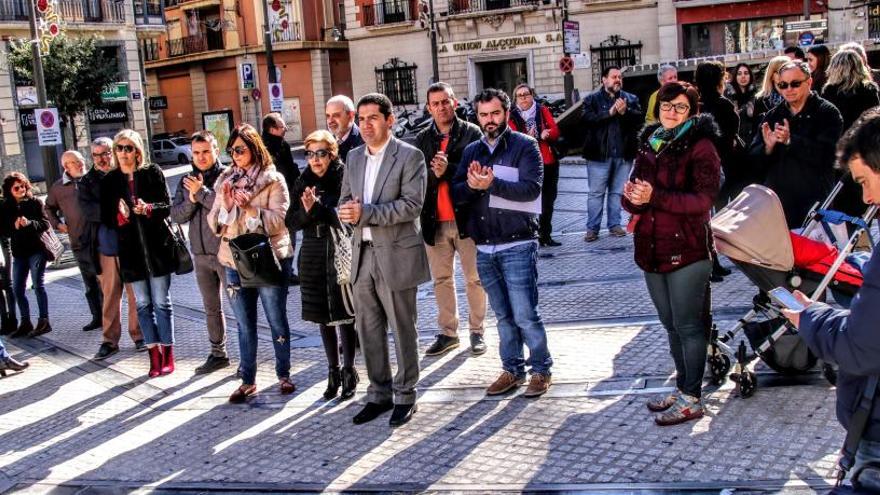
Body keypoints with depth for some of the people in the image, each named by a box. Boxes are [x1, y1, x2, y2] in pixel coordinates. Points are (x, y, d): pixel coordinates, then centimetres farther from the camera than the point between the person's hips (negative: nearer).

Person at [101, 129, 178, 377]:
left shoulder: (153, 173, -1)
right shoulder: (109, 180, 5)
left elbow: (167, 206, -1)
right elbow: (106, 217, 6)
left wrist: (149, 209, -20)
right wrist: (120, 217, -15)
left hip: (157, 246, -2)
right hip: (130, 248, 2)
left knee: (162, 302, 2)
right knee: (143, 304, 6)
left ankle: (167, 353, 11)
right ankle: (154, 355, 13)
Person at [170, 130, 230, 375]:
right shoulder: (187, 181, 10)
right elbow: (176, 216, 3)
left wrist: (202, 192, -18)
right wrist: (191, 200, -14)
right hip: (201, 254, 6)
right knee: (211, 309, 16)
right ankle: (218, 354, 28)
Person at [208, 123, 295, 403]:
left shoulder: (273, 180, -3)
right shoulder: (225, 181, 9)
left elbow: (279, 220, -11)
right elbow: (215, 225, 6)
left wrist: (250, 207, -21)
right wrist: (225, 204, -11)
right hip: (234, 261, 4)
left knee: (277, 320, 6)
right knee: (244, 325, 9)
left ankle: (283, 375, 19)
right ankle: (247, 380, 16)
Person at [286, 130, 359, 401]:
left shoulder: (343, 178, -7)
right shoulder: (303, 183, 7)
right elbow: (292, 222, 3)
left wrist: (317, 208, -22)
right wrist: (306, 211, -15)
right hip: (313, 258, 5)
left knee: (344, 316, 1)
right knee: (323, 317, 11)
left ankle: (349, 371, 15)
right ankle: (333, 371, 24)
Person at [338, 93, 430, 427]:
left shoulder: (410, 156, -8)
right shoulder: (354, 157, 12)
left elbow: (412, 205, -16)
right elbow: (346, 200, 16)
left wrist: (365, 213, -21)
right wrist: (347, 211, -9)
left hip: (396, 255, -6)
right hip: (363, 254, 6)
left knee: (402, 330, 4)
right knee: (368, 331, 12)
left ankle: (405, 396, 17)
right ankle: (379, 394, 25)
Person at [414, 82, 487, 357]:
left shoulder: (472, 133, -2)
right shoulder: (422, 139, 7)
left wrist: (448, 170, -21)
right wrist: (434, 173, -20)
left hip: (466, 217, -3)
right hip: (434, 220, 3)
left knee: (474, 278, 5)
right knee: (441, 279, 11)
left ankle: (477, 331, 19)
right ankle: (448, 332, 22)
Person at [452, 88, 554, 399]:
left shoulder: (525, 146, -3)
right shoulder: (472, 151, 12)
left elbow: (532, 188, -16)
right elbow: (456, 194, 6)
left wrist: (491, 184, -26)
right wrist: (471, 185, -16)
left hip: (517, 245, -5)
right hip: (484, 247, 5)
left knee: (525, 315, -4)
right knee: (503, 315, 13)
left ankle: (541, 370, 12)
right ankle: (513, 369, 24)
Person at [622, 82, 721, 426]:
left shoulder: (701, 147, -7)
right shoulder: (648, 145, 13)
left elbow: (703, 199, -18)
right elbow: (632, 199, 9)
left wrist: (655, 197, -28)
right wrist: (633, 198, -15)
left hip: (687, 250, -7)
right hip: (652, 251, 7)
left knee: (688, 326, -1)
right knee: (671, 325, 16)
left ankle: (691, 399, 8)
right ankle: (682, 387, 29)